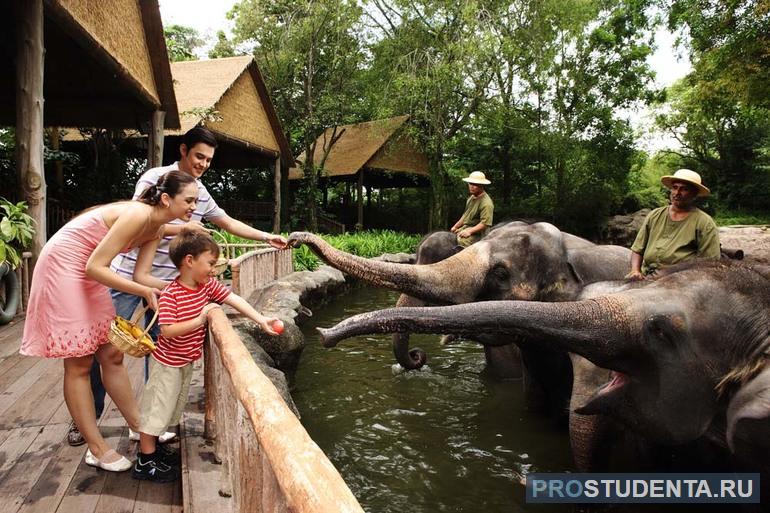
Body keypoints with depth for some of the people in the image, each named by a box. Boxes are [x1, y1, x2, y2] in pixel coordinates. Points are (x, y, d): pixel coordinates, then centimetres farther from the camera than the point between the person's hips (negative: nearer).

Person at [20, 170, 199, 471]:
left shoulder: (156, 229, -1)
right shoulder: (138, 215, -27)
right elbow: (95, 267, -27)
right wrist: (144, 291, -27)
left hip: (88, 275, 8)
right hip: (63, 268, -8)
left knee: (112, 356, 11)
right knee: (79, 365, -1)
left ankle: (139, 427, 21)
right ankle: (97, 450, 8)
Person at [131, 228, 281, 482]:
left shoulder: (208, 285, -6)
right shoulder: (170, 294, -26)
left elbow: (234, 299, -7)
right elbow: (167, 330, -31)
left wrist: (261, 320, -14)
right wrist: (200, 319, -36)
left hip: (186, 361, 8)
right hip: (167, 363, -8)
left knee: (171, 407, 21)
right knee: (157, 407, 4)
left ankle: (153, 445, 39)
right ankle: (145, 461, 18)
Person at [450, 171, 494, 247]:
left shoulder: (486, 203, -16)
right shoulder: (471, 198, 15)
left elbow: (485, 223, -21)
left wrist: (469, 231, -26)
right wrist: (455, 227, 15)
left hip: (477, 232, -9)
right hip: (465, 227, 9)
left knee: (461, 241, -33)